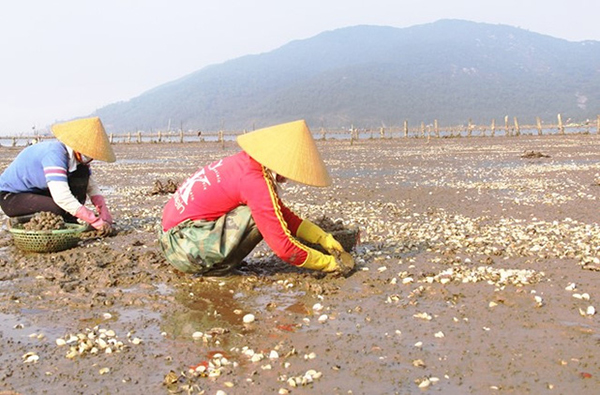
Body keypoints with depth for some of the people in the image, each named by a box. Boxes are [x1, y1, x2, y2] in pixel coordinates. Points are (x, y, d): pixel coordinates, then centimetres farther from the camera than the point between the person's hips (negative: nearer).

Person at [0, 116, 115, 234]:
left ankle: (69, 221, -6)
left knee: (82, 173, -9)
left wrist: (104, 212, -20)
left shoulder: (77, 155, -8)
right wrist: (96, 221, -41)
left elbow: (91, 186, -4)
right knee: (59, 209, -33)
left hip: (40, 191, 8)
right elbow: (61, 197, -41)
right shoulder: (55, 153, -33)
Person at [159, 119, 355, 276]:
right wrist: (330, 263, -11)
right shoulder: (256, 182, -24)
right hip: (183, 245, -9)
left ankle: (213, 261, 6)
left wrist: (324, 238, 7)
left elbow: (285, 215, 13)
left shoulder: (247, 162, 4)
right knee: (262, 216, -20)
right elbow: (283, 247, -23)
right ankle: (216, 266, -6)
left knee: (270, 214, 10)